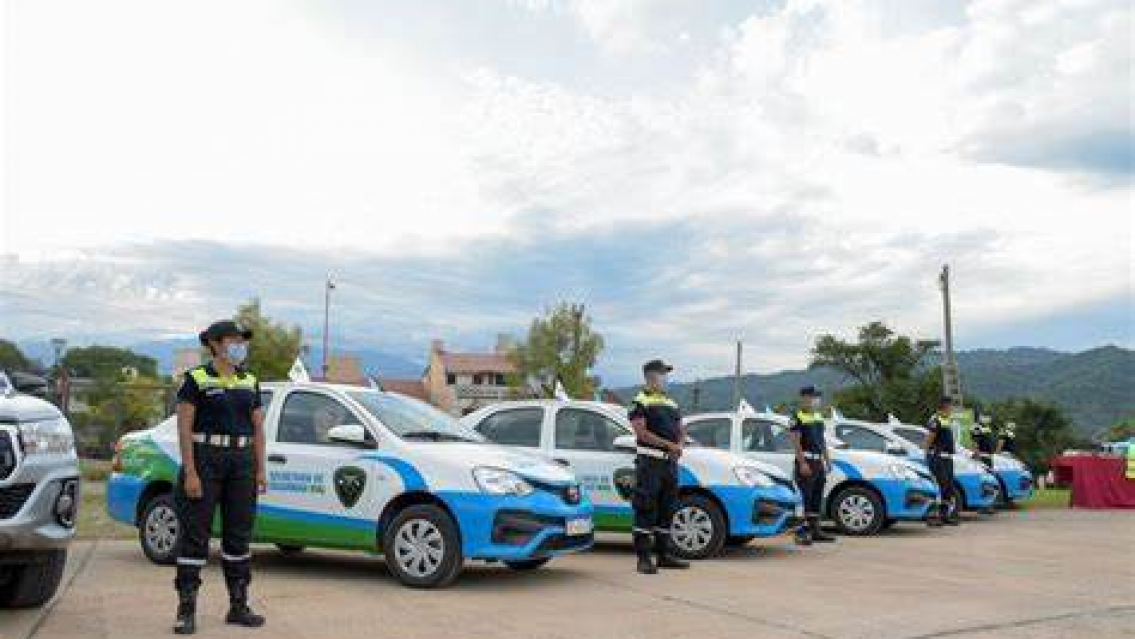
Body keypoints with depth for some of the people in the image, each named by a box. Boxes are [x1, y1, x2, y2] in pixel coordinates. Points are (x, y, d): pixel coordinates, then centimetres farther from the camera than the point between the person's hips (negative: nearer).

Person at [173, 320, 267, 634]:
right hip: (204, 458, -5)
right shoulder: (196, 378, -4)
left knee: (239, 534, 9)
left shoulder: (250, 382, 12)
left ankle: (238, 606, 18)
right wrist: (190, 473, -15)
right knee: (195, 534, -2)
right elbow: (184, 428, -8)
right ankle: (186, 611, 6)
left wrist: (260, 470, 5)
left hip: (241, 461, 5)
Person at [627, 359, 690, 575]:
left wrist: (679, 445, -2)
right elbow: (641, 431, -14)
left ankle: (664, 554, 21)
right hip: (649, 461, -7)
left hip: (670, 462, 7)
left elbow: (681, 430, 21)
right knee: (645, 509, -7)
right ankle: (643, 558, -4)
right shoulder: (641, 401, -3)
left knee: (667, 509, 12)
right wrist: (668, 444, -18)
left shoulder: (672, 403, 20)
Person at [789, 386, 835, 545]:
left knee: (817, 498, 12)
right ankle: (802, 532, -8)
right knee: (805, 498, -10)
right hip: (806, 462, -8)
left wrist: (827, 460, 16)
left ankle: (815, 530, 19)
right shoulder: (798, 417, -8)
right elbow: (796, 442, -14)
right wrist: (802, 463, -20)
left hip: (819, 462, 8)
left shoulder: (819, 417, 17)